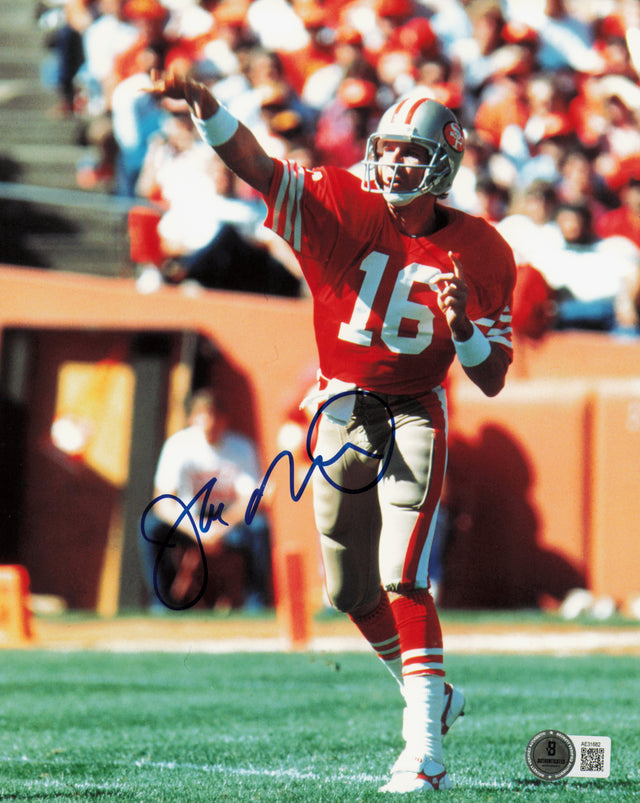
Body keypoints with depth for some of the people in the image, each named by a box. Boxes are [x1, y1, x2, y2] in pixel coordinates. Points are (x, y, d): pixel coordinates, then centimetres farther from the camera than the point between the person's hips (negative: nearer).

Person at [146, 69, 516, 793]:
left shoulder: (478, 253, -8)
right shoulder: (345, 206, -8)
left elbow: (492, 381, -5)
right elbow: (254, 165, -24)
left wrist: (463, 326, -25)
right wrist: (206, 108, -42)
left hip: (413, 415, -3)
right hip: (341, 410, 3)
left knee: (403, 579, -18)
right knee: (352, 591, 13)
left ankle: (425, 749, -20)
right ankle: (428, 693, 36)